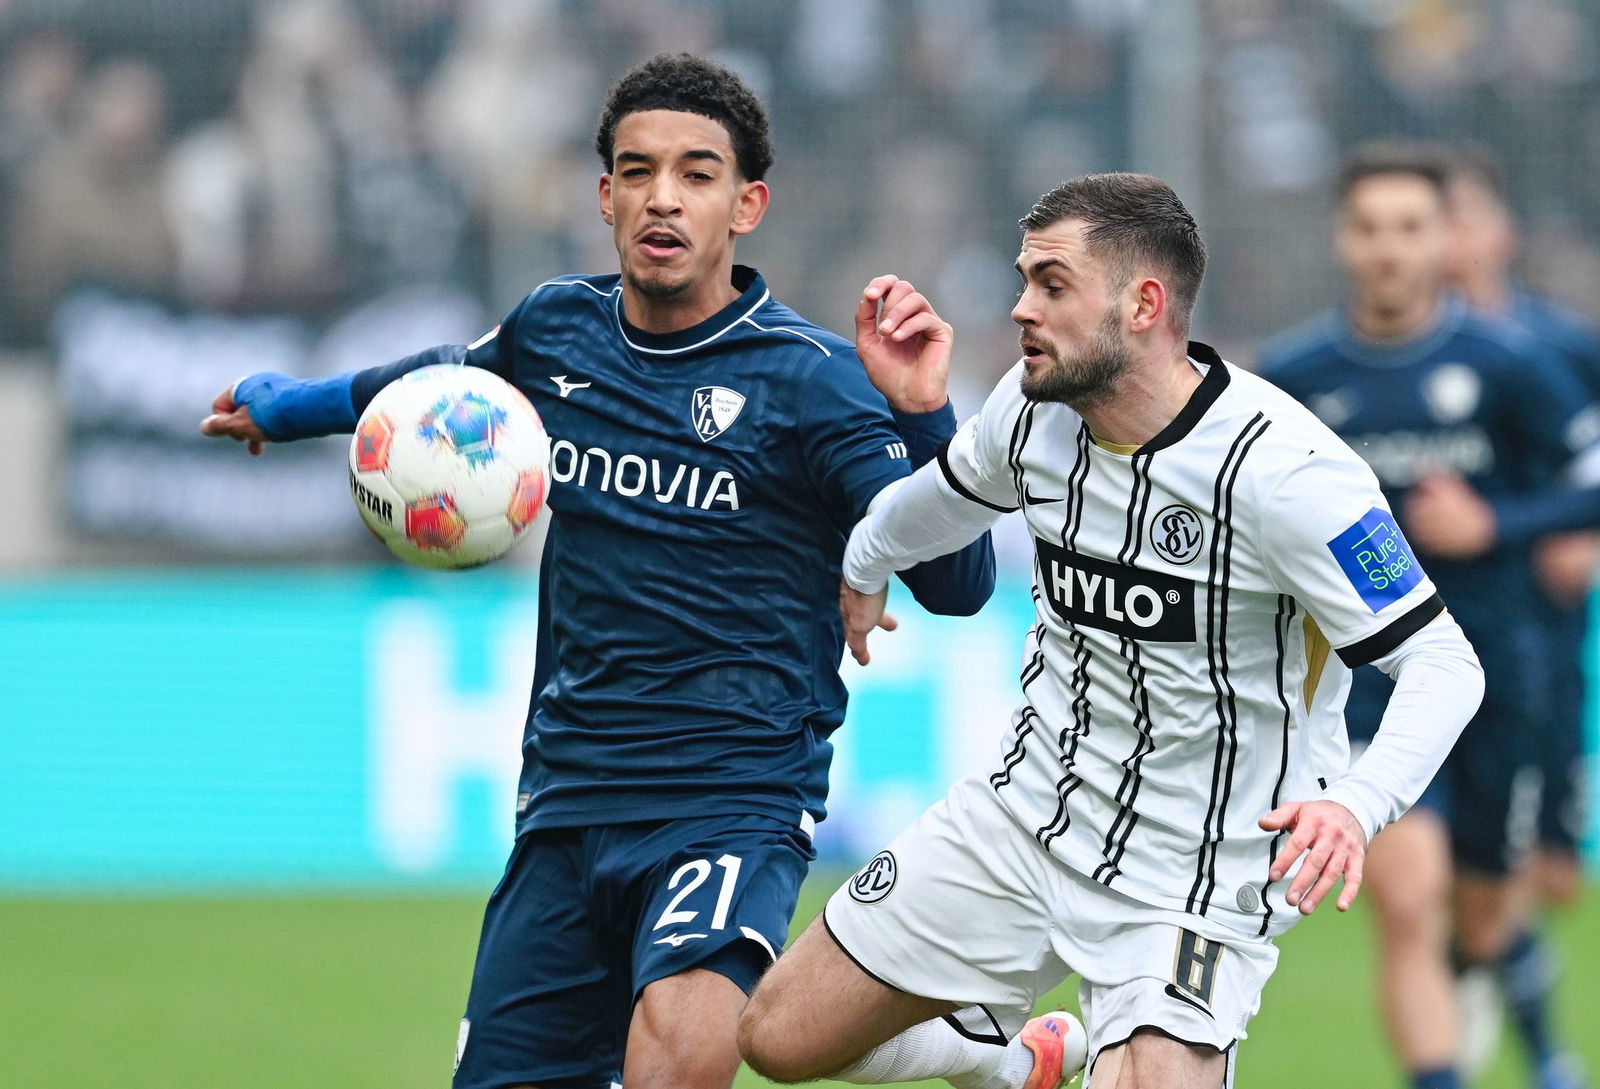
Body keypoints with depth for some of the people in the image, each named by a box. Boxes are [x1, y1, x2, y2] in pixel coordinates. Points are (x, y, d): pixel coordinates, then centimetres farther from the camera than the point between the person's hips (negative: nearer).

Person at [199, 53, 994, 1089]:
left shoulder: (810, 377, -8)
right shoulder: (554, 330, 7)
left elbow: (957, 587, -15)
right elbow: (456, 379, 32)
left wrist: (921, 414, -29)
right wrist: (291, 403, 44)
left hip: (738, 798, -6)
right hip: (567, 799, 6)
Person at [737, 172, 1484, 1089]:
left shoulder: (1280, 468, -25)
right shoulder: (1035, 405, -5)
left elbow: (1443, 664, -23)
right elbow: (955, 490, 21)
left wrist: (1356, 805, -40)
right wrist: (866, 565, 41)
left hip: (1192, 889, -6)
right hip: (1023, 819, 6)